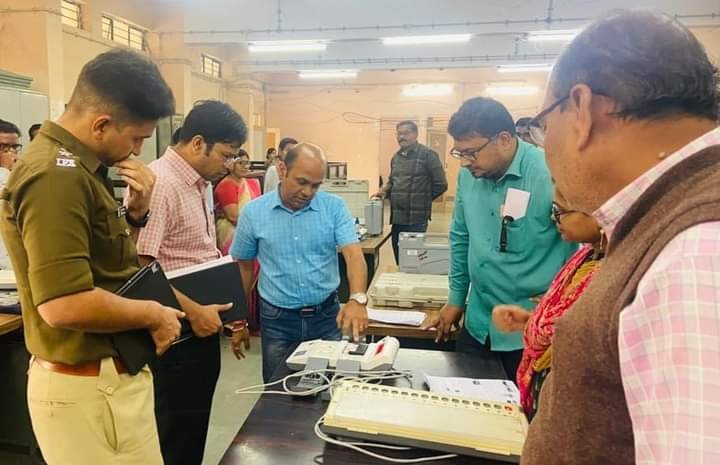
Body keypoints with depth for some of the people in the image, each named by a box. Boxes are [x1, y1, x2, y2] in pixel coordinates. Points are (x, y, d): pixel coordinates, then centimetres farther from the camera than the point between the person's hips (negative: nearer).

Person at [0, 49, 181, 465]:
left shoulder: (77, 166, 7)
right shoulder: (56, 175, -23)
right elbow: (65, 305, -31)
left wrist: (136, 211, -1)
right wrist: (152, 314, -17)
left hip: (104, 375, 10)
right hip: (89, 387, -9)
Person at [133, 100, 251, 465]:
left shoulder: (196, 184, 11)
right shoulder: (159, 184, -20)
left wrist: (225, 312, 13)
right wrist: (192, 311, -23)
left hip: (201, 332, 9)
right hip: (177, 337, -9)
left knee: (193, 434, 22)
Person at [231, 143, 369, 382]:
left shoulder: (334, 207, -6)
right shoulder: (253, 212, -4)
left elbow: (353, 253, -16)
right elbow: (243, 267, 5)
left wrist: (357, 299, -33)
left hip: (326, 315, 0)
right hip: (277, 319, 0)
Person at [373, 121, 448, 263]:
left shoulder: (427, 155, -7)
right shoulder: (396, 157, 15)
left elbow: (441, 185, -7)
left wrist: (422, 200, -2)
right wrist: (384, 191, 5)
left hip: (416, 219, -7)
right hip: (397, 217, 7)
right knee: (400, 260, 14)